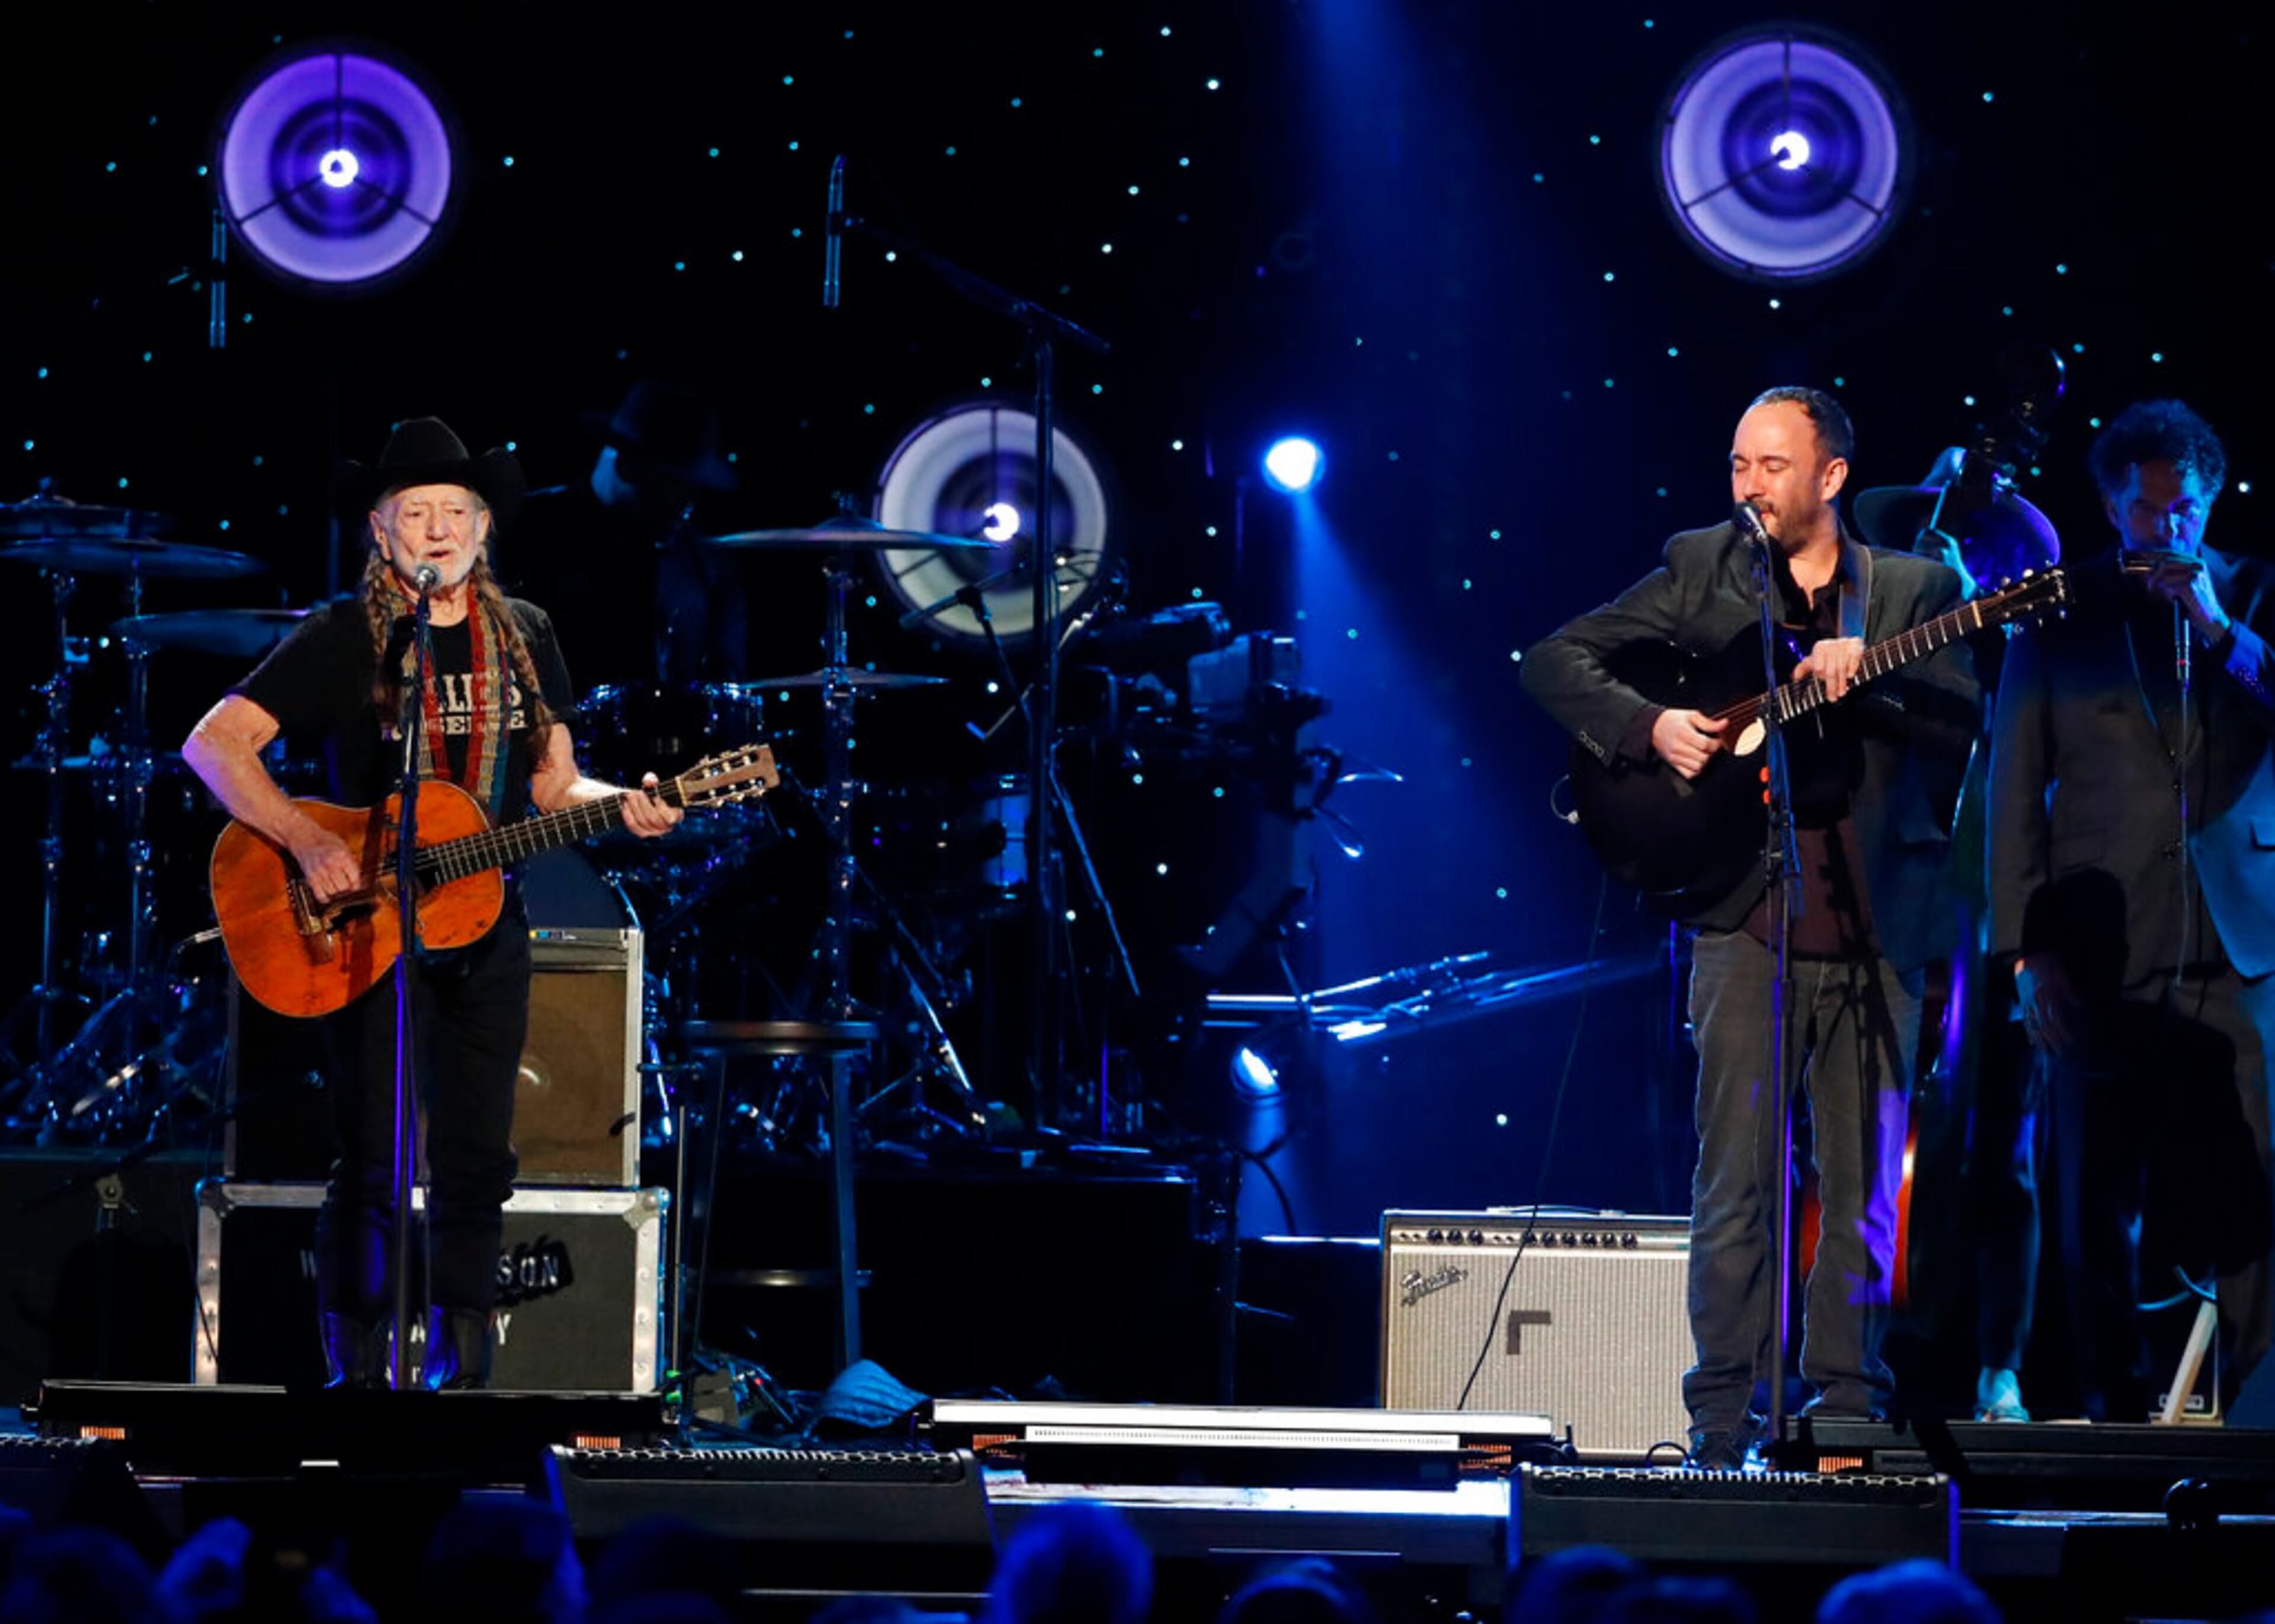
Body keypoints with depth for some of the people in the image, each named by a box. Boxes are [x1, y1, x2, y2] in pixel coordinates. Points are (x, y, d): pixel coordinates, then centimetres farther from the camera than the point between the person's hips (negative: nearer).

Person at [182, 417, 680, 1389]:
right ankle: (358, 1380, 1)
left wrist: (621, 807, -6)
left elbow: (552, 783, 15)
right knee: (372, 1171, -6)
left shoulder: (524, 637, 10)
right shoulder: (344, 640, -6)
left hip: (485, 934, 4)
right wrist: (306, 842, -23)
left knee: (478, 1166, 6)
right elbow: (214, 743, -11)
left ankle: (460, 1378, 16)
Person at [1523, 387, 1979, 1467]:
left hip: (1874, 920, 1)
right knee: (1737, 1180, -6)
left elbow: (1962, 724, -2)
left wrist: (1867, 680, -18)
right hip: (1745, 912, -1)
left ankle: (1847, 1410, 11)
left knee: (1864, 1186, 4)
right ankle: (1724, 1419, -3)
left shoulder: (1912, 591, 10)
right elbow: (1557, 661, 9)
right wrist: (1649, 726, -7)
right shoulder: (1701, 569, 10)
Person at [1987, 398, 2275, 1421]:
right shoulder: (2060, 613, 6)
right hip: (2104, 953, 0)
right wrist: (2026, 952, -1)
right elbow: (2013, 789, 5)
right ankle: (2115, 1408, 10)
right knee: (2096, 1211, 2)